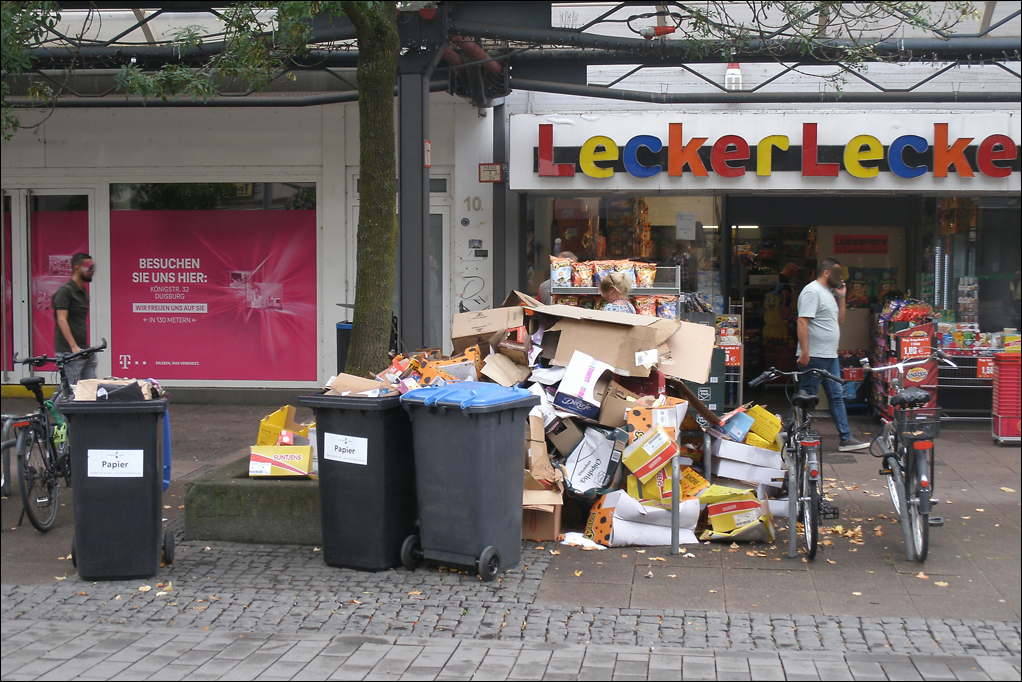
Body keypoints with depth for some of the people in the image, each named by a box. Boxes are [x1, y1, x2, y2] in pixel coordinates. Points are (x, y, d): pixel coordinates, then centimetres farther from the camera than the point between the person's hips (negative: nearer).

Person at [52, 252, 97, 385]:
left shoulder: (84, 293, 18)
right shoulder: (65, 290, -8)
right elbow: (61, 320, -16)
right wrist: (74, 347, -23)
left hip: (85, 350, 8)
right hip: (69, 353, -8)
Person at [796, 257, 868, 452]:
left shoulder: (829, 293, 19)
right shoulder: (812, 291, -12)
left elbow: (840, 319, 26)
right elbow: (802, 322, -20)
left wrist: (841, 297, 14)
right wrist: (804, 352, -26)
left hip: (830, 356, 10)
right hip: (814, 357, -10)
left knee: (837, 397, 10)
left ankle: (846, 438, 13)